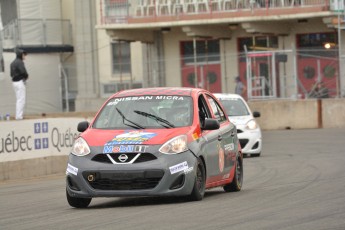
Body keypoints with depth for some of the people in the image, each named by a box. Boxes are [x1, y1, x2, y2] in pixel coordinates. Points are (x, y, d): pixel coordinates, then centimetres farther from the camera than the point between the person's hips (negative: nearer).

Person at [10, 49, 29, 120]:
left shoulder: (13, 63, 15)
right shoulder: (20, 62, -14)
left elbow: (12, 74, 17)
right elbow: (23, 71, -23)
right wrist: (26, 76, -4)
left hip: (14, 81, 10)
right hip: (20, 82, -10)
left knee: (19, 100, 16)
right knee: (21, 100, -7)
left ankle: (18, 115, 19)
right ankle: (19, 116, -10)